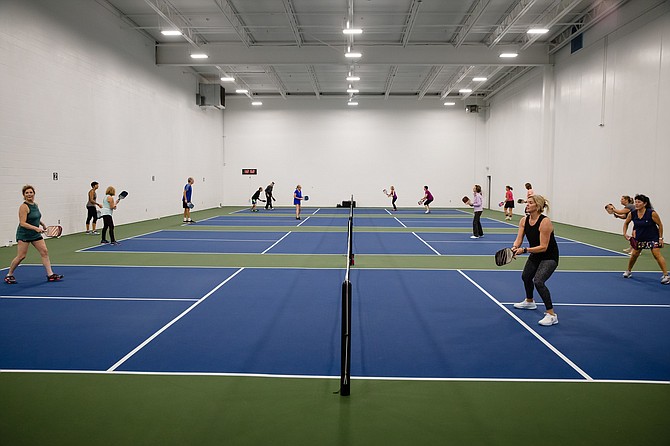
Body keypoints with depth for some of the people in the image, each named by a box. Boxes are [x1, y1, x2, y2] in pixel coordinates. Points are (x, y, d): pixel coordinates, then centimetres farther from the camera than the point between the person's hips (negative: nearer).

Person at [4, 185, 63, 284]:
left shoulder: (35, 205, 8)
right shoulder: (24, 207, -16)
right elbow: (22, 223, -22)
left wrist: (42, 223, 15)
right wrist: (36, 228, -29)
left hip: (36, 234, 7)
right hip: (24, 234, -7)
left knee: (44, 252, 0)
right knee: (21, 256, -5)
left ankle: (50, 275, 2)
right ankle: (9, 275, 14)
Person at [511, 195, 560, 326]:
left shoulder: (545, 222, -29)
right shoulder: (524, 220, -7)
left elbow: (543, 247, -29)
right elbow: (519, 239, -11)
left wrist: (524, 250, -36)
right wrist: (515, 247, -32)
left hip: (549, 257, -9)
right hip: (535, 255, 9)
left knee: (538, 281, -26)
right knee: (526, 277, 26)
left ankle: (551, 315, -15)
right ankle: (530, 302, 54)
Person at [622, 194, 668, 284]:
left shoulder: (652, 213, -21)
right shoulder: (632, 214, -11)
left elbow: (660, 225, -9)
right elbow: (626, 223, 9)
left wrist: (660, 238, -9)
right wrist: (625, 233, -3)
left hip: (653, 237, -4)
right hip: (639, 238, 4)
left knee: (657, 254, -13)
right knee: (634, 254, 6)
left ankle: (666, 276, -8)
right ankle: (628, 271, 27)